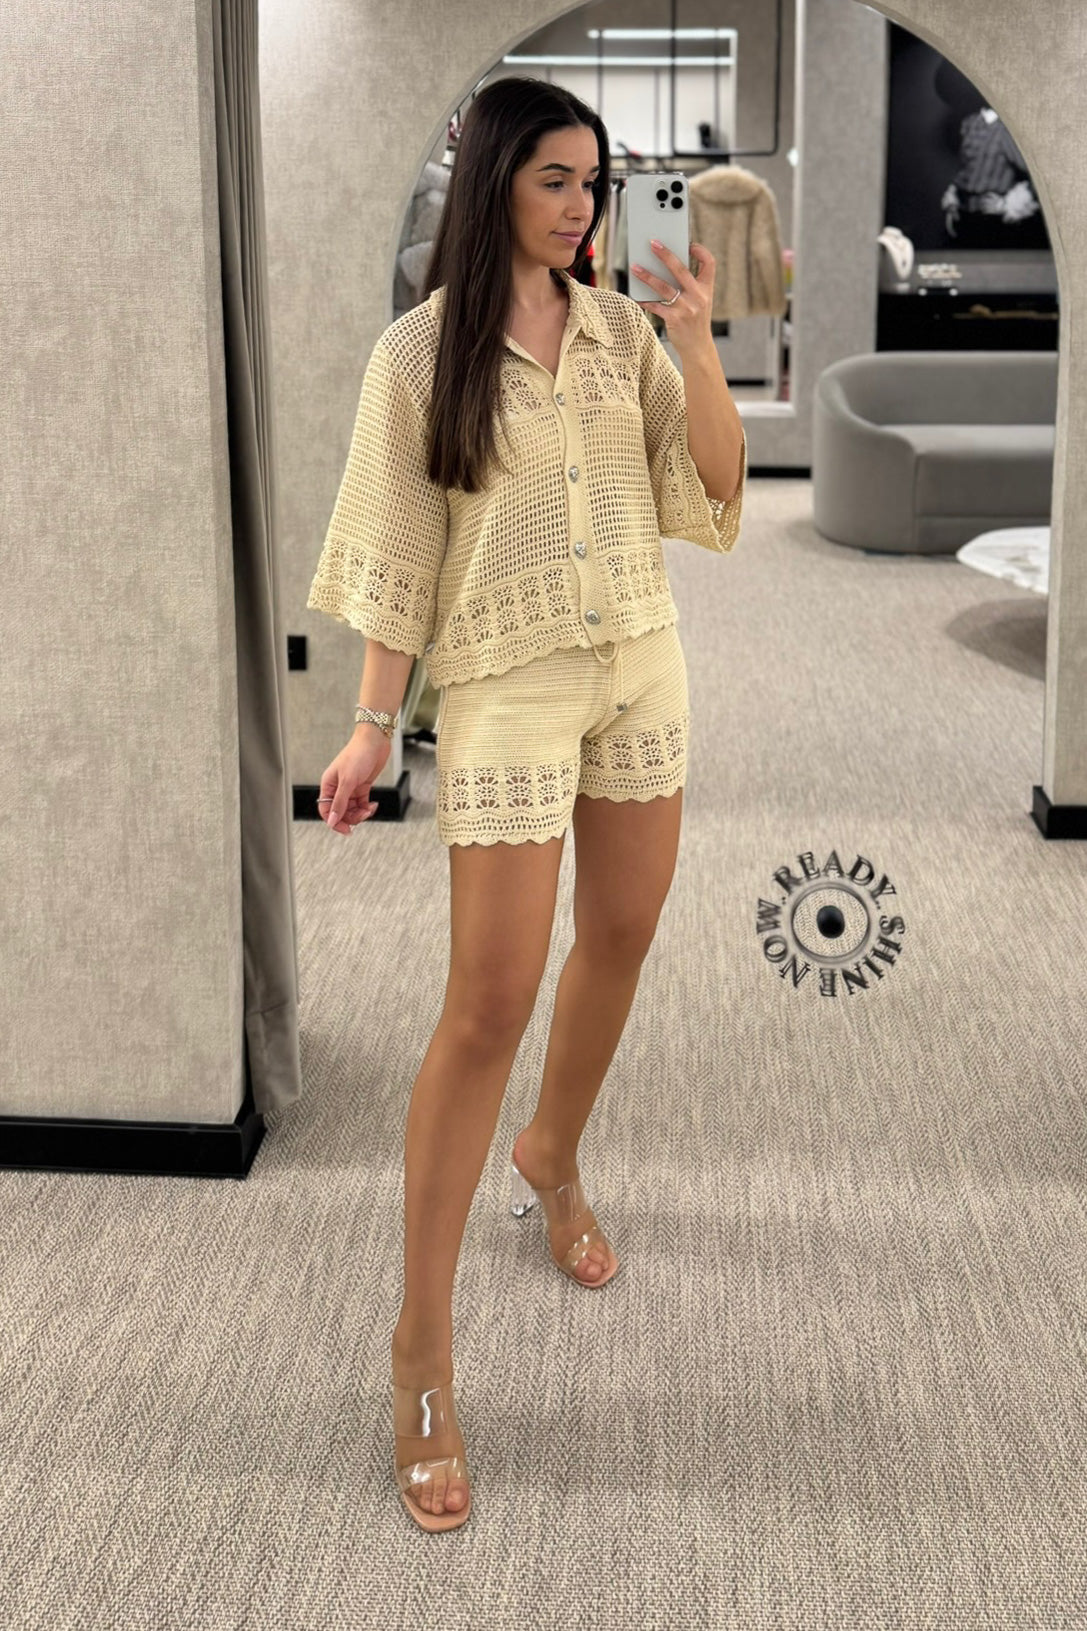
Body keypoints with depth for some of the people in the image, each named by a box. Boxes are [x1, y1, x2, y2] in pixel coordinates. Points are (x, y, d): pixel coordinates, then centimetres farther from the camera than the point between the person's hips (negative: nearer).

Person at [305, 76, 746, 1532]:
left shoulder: (622, 329, 6)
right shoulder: (420, 351, -5)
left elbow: (713, 486, 2)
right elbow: (397, 552, -5)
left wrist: (698, 343, -10)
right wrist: (372, 726, -7)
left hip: (641, 662, 5)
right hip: (506, 684, -5)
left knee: (622, 938, 15)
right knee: (490, 1001, -8)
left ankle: (552, 1156, 45)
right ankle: (423, 1343, 1)